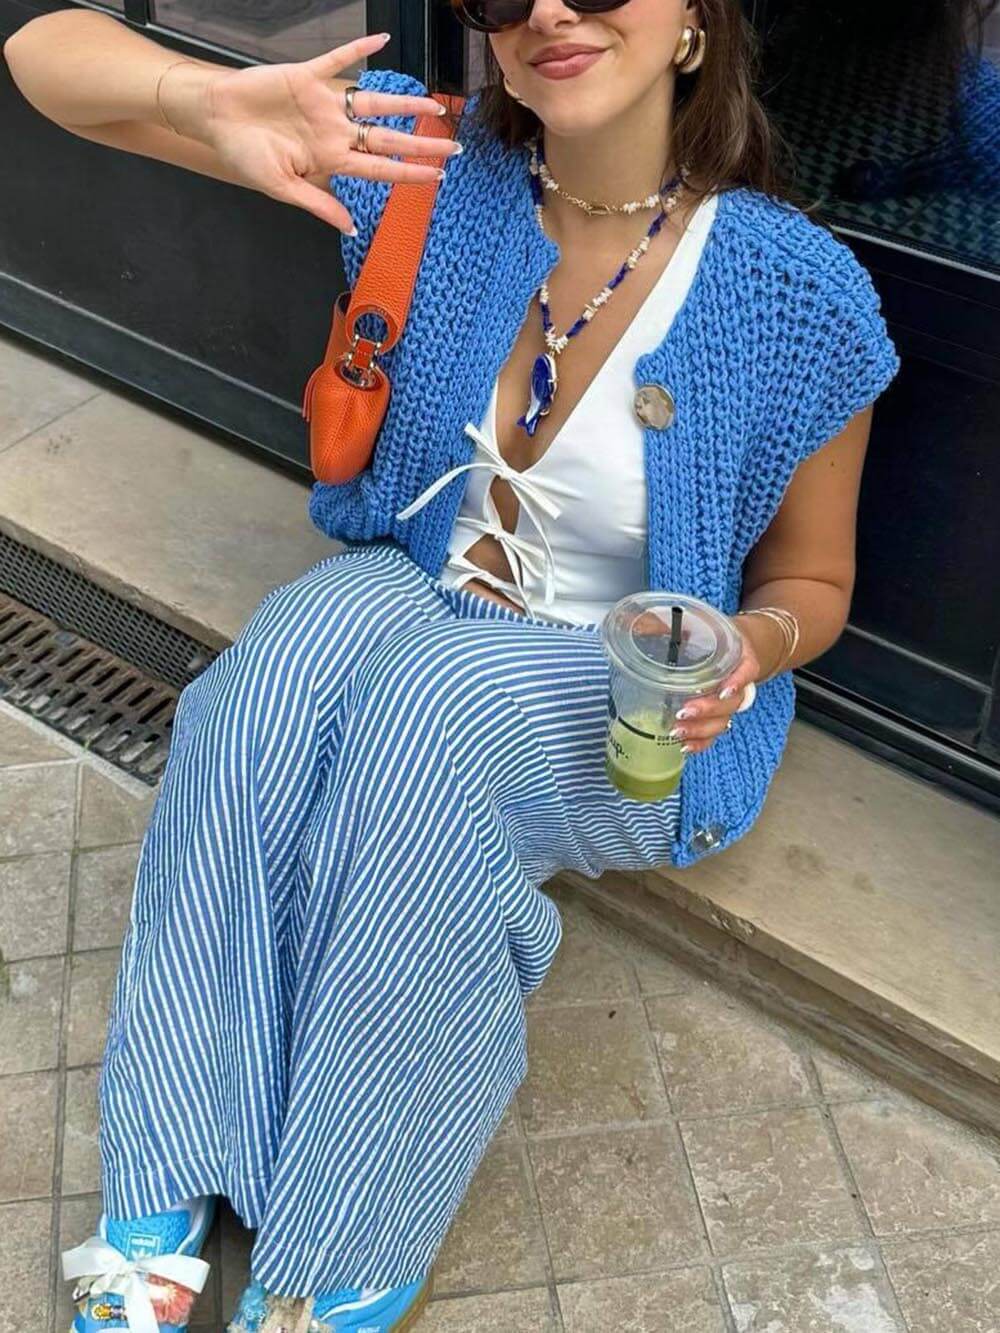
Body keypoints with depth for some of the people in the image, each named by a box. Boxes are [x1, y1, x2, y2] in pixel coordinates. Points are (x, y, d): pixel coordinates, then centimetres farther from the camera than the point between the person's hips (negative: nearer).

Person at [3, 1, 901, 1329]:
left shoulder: (802, 292, -15)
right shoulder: (429, 161, -11)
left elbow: (810, 580, 1)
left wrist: (747, 648, -24)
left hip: (625, 695, -2)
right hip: (408, 589, 3)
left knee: (426, 713, -35)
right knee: (267, 688, -31)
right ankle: (165, 1206, -17)